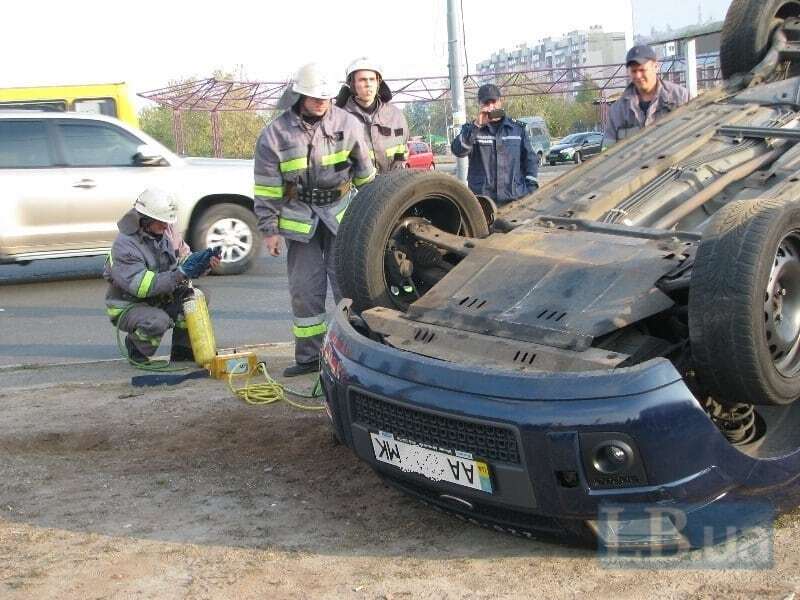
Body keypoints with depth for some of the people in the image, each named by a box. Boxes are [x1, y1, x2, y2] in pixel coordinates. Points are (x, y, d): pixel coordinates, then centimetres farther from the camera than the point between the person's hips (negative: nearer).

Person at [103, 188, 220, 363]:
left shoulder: (167, 231, -2)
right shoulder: (124, 244, -24)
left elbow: (185, 259, 5)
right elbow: (141, 286, -32)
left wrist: (205, 263, -18)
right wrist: (180, 274, -37)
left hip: (159, 299, 7)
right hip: (127, 307, -7)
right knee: (157, 321, -36)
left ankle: (182, 350, 1)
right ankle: (135, 345, -1)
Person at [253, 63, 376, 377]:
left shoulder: (347, 123, -3)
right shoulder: (276, 133, -7)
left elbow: (364, 169, 9)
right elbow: (266, 186, -4)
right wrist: (269, 229, -4)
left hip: (341, 212, 0)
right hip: (300, 218, 0)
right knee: (305, 290, 4)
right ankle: (308, 356, 14)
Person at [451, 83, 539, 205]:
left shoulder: (518, 128, 12)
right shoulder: (471, 129, 8)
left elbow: (531, 159, 14)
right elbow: (458, 150, -10)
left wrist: (531, 189, 3)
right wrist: (477, 125, -18)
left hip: (516, 199, 2)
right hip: (482, 200, -2)